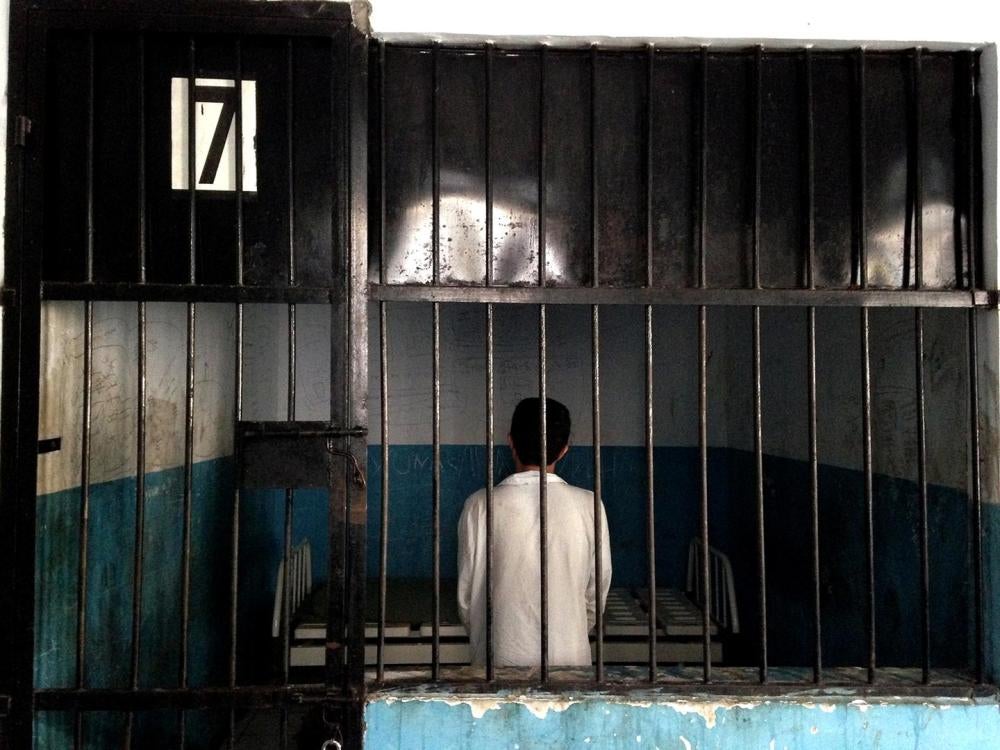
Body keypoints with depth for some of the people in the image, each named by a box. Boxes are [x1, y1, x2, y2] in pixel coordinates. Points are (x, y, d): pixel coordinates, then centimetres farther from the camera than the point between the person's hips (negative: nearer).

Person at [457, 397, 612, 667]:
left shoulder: (480, 506, -9)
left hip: (500, 657, 0)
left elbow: (466, 593, -3)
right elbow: (597, 592, 1)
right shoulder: (589, 505, -7)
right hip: (569, 656, 1)